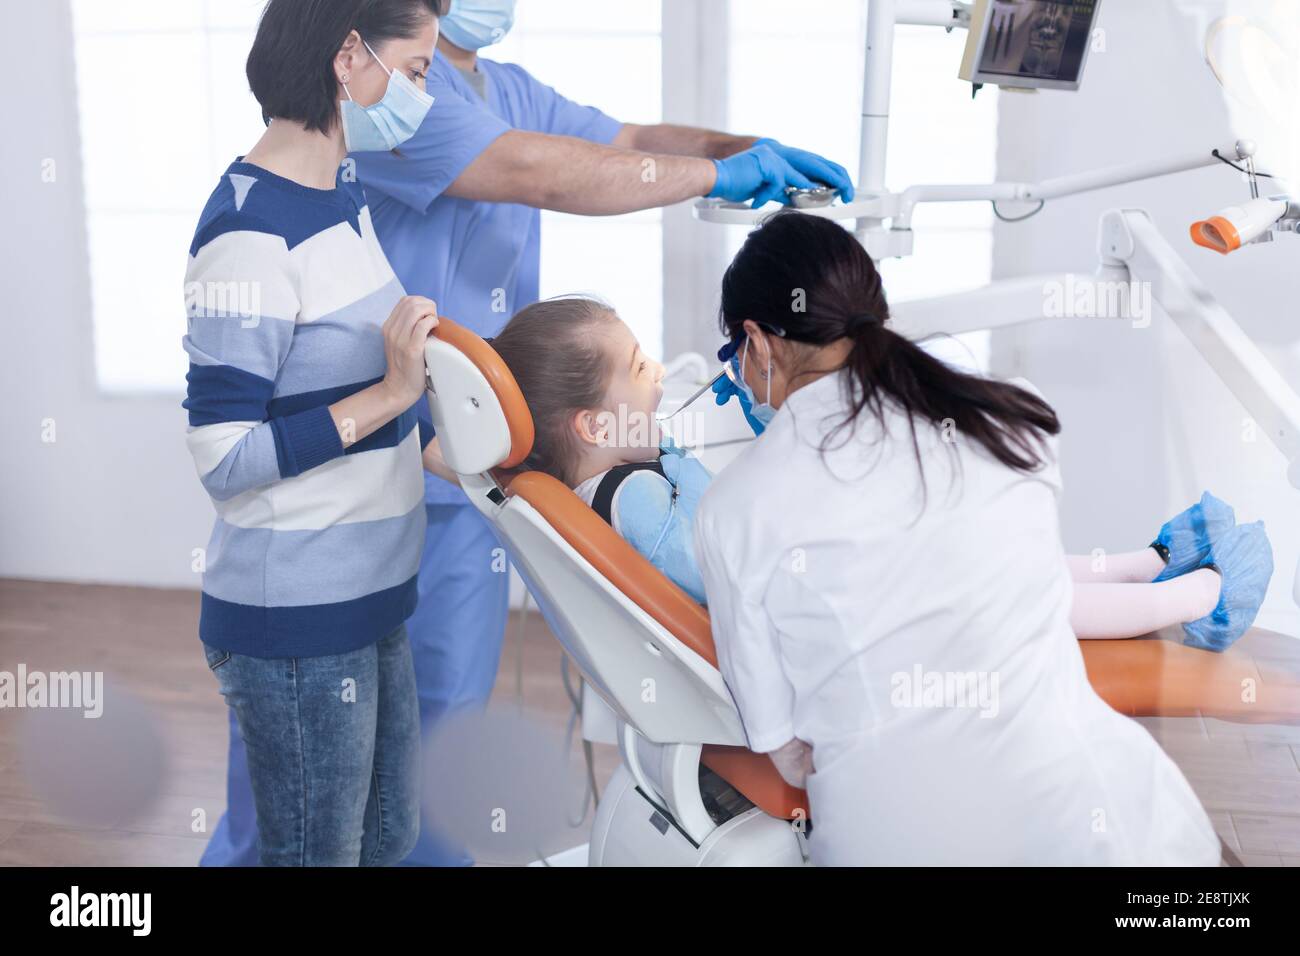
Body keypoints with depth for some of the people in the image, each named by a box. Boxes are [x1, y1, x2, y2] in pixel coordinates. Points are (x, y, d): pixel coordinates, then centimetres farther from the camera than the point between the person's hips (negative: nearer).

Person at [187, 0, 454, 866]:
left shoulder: (343, 199, 8)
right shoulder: (252, 231, -20)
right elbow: (224, 456, -22)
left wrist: (440, 450, 10)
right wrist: (389, 395, -23)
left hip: (369, 599, 9)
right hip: (297, 628, -9)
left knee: (390, 840, 21)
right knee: (317, 854, 9)